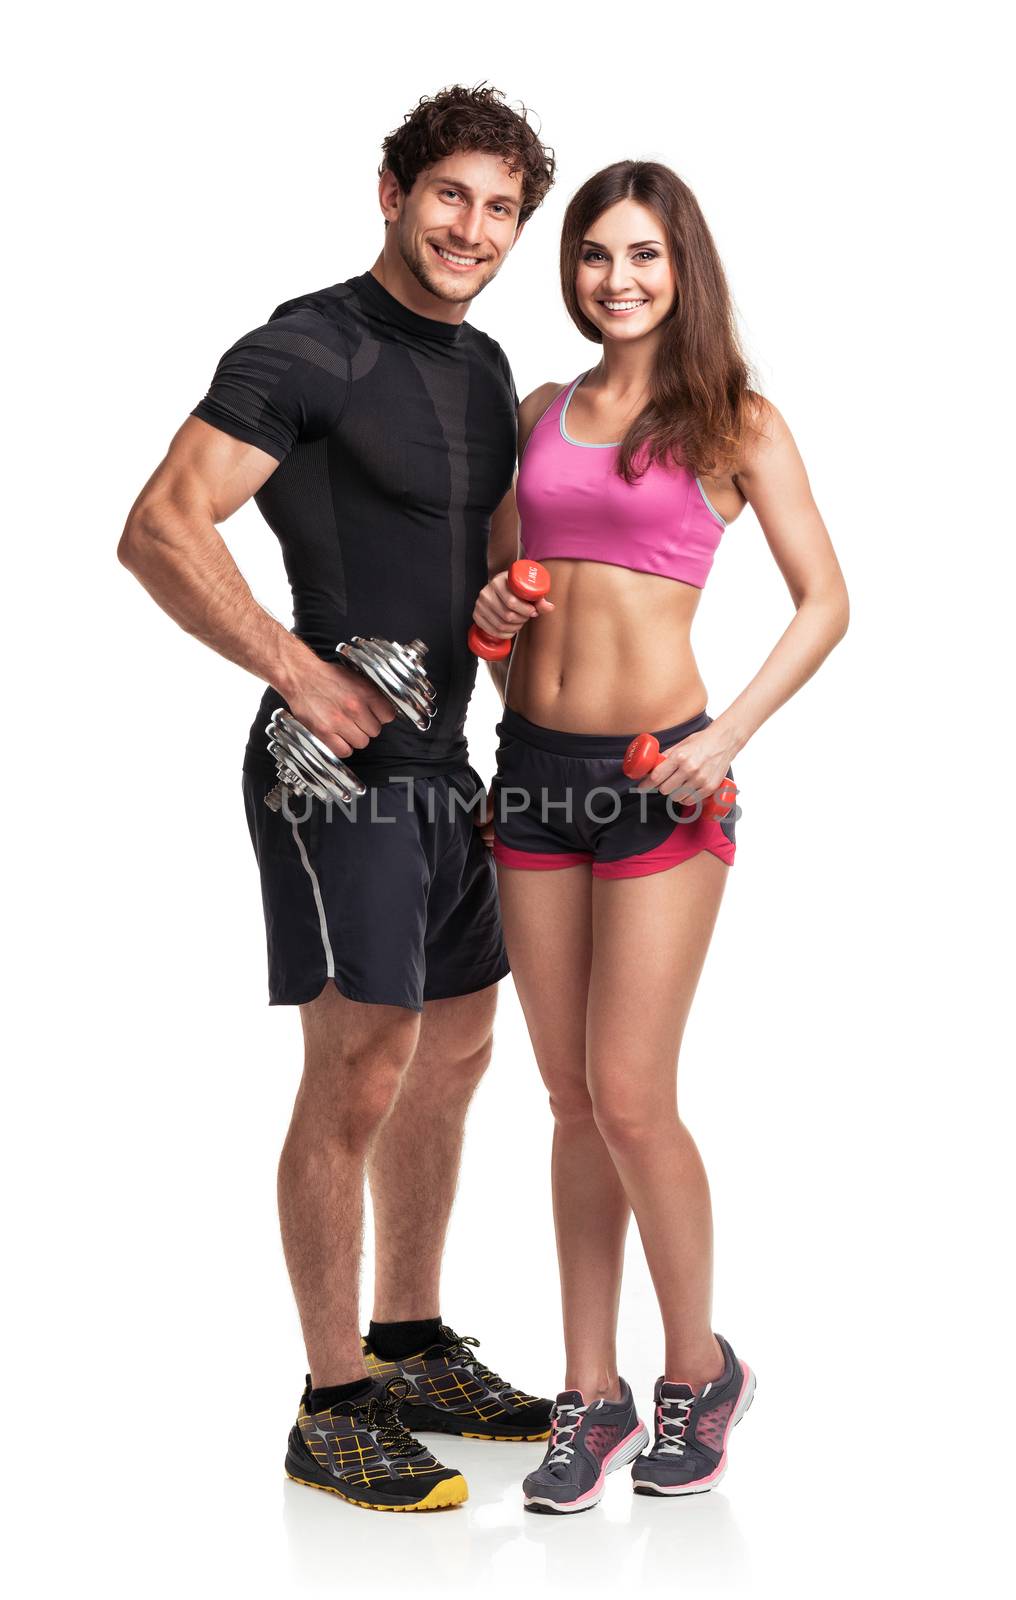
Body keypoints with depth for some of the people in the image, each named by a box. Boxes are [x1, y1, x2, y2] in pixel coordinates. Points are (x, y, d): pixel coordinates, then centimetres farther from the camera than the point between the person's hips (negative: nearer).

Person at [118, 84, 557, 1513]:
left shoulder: (481, 367, 15)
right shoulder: (307, 349, -12)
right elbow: (159, 532, -20)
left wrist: (510, 599, 7)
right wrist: (301, 674, -20)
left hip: (441, 761, 9)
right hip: (340, 764, -9)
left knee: (455, 1051, 15)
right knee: (359, 1075, -7)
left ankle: (414, 1351, 30)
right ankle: (335, 1409, 6)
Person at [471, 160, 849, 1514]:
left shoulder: (737, 422, -1)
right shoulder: (539, 414, 12)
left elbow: (824, 602, -1)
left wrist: (729, 737, -14)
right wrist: (493, 602, -2)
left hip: (659, 779, -4)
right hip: (535, 766, 5)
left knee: (631, 1098, -7)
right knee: (573, 1101, 8)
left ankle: (700, 1373, 16)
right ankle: (591, 1399, 18)